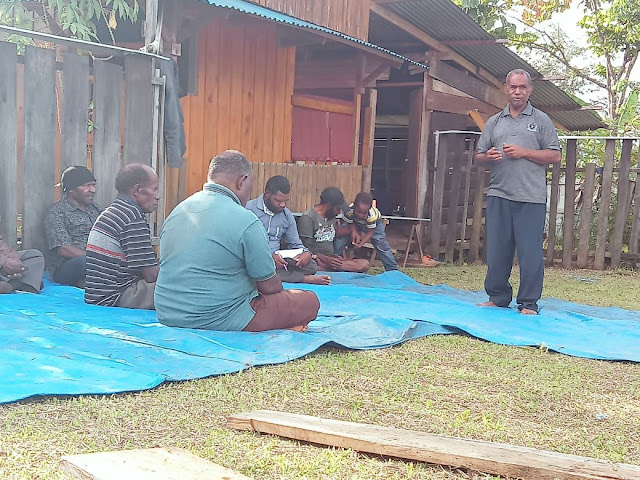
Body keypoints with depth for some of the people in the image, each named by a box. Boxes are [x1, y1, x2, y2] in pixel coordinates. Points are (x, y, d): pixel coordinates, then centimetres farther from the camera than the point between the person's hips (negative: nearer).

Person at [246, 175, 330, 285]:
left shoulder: (287, 215, 13)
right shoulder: (249, 209, -5)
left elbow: (296, 244, 20)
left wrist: (306, 253, -5)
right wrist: (269, 256, -24)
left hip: (277, 260, 4)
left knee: (311, 265, -19)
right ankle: (305, 278, -28)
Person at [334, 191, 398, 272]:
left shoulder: (372, 215, -42)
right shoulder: (349, 210, -38)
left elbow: (370, 232, -29)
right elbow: (350, 223, -18)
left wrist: (361, 243, -40)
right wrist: (354, 232, -36)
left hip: (374, 224, -2)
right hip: (355, 223, 2)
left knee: (382, 246, -12)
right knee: (339, 241, -9)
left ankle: (393, 270, -2)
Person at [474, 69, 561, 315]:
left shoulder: (541, 120, 8)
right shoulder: (494, 122, 17)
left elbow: (555, 156, 2)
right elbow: (479, 155, 18)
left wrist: (523, 152, -9)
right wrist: (488, 156, -5)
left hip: (531, 197, -3)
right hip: (499, 195, 3)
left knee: (530, 252, -3)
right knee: (496, 249, 6)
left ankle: (528, 304, 4)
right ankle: (498, 297, 18)